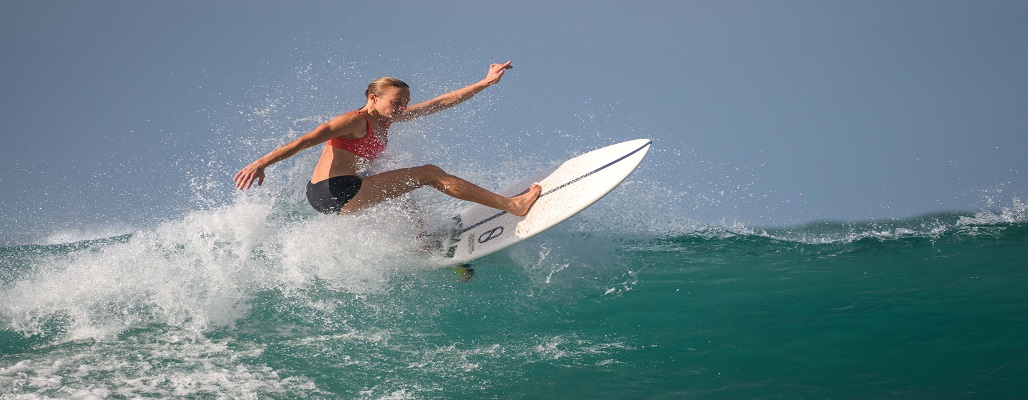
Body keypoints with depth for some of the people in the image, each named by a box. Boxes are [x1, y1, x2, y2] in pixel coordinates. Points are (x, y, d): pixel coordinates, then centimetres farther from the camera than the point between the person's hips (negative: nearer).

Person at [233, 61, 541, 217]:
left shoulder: (387, 119, 14)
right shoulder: (355, 120, -10)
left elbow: (440, 103, 14)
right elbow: (304, 141, -18)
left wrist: (486, 83, 12)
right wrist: (262, 163, -30)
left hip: (341, 197, 10)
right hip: (333, 191, -10)